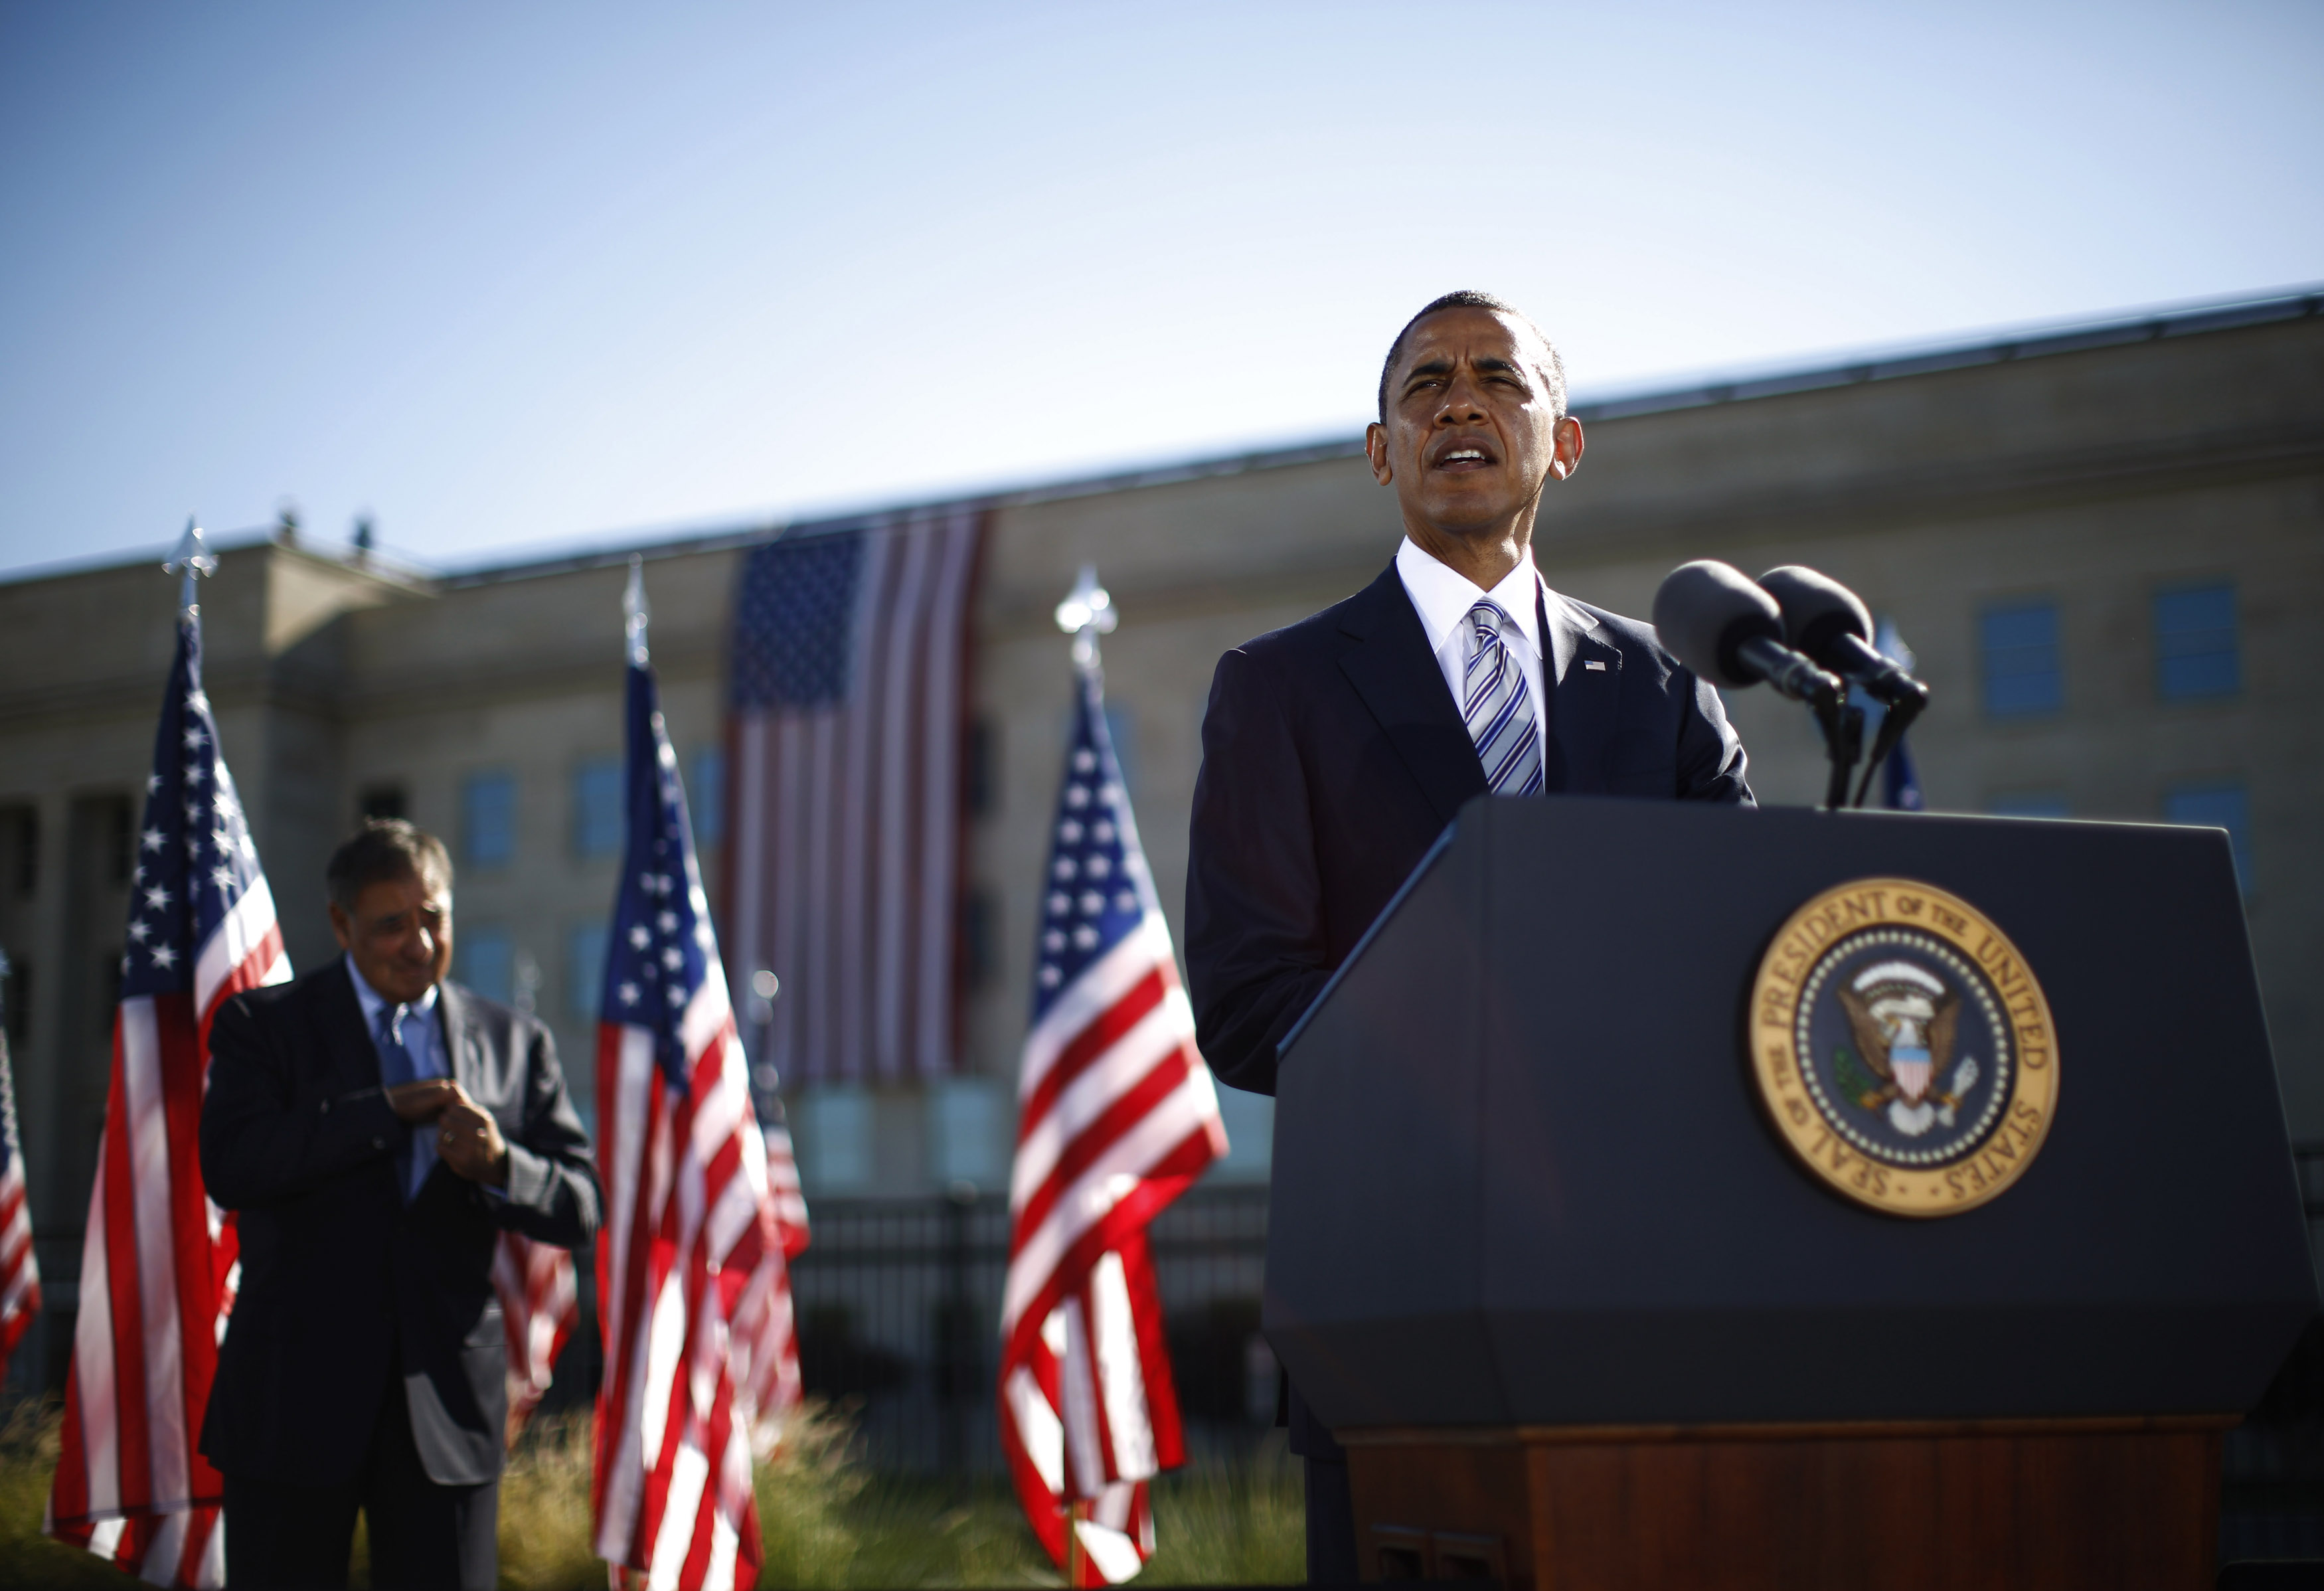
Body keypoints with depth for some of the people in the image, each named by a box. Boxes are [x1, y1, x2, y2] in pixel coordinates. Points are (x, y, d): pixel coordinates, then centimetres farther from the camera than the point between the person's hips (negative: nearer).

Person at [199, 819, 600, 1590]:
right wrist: (385, 1111, -18)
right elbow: (228, 1165, -14)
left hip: (447, 1405, 2)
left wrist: (499, 1164, -16)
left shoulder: (515, 1042, 10)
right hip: (296, 1401, -1)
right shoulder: (263, 1025, 4)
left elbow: (580, 1208, 4)